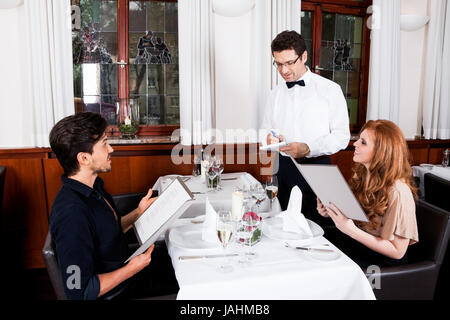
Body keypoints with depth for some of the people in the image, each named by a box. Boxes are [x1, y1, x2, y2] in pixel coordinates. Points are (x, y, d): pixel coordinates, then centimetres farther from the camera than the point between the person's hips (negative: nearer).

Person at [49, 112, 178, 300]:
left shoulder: (92, 186, -1)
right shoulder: (72, 213, -33)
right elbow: (80, 291, -30)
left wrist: (138, 213, 3)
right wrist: (132, 268, -24)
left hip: (122, 267, 9)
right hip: (118, 290, -9)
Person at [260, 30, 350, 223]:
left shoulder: (330, 90, -3)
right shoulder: (276, 94, 12)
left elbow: (342, 136, -6)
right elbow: (265, 129, 17)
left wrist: (309, 148, -20)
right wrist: (269, 138, -7)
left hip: (318, 167, -3)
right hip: (285, 169, 4)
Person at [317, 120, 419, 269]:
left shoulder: (398, 192, -23)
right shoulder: (360, 174, 2)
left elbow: (397, 251, -19)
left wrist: (351, 230, -27)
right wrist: (331, 212, -7)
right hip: (356, 239, 7)